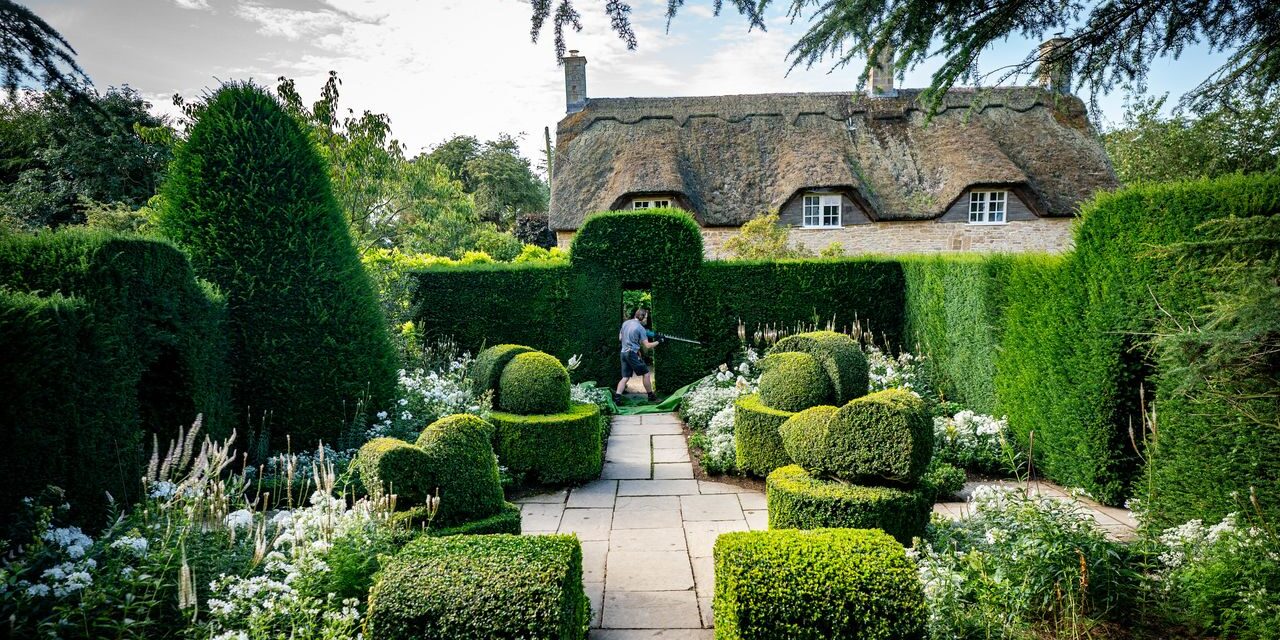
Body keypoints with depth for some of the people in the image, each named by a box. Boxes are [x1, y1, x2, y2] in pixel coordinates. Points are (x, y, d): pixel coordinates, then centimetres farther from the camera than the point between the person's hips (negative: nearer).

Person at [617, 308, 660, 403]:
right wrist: (658, 342, 2)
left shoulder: (625, 323, 9)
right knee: (646, 374, 7)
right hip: (633, 353, -7)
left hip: (623, 352, 7)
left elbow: (620, 338, 18)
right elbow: (647, 345, -10)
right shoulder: (641, 328, -11)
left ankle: (617, 397, -5)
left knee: (625, 377, 9)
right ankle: (651, 396, 16)